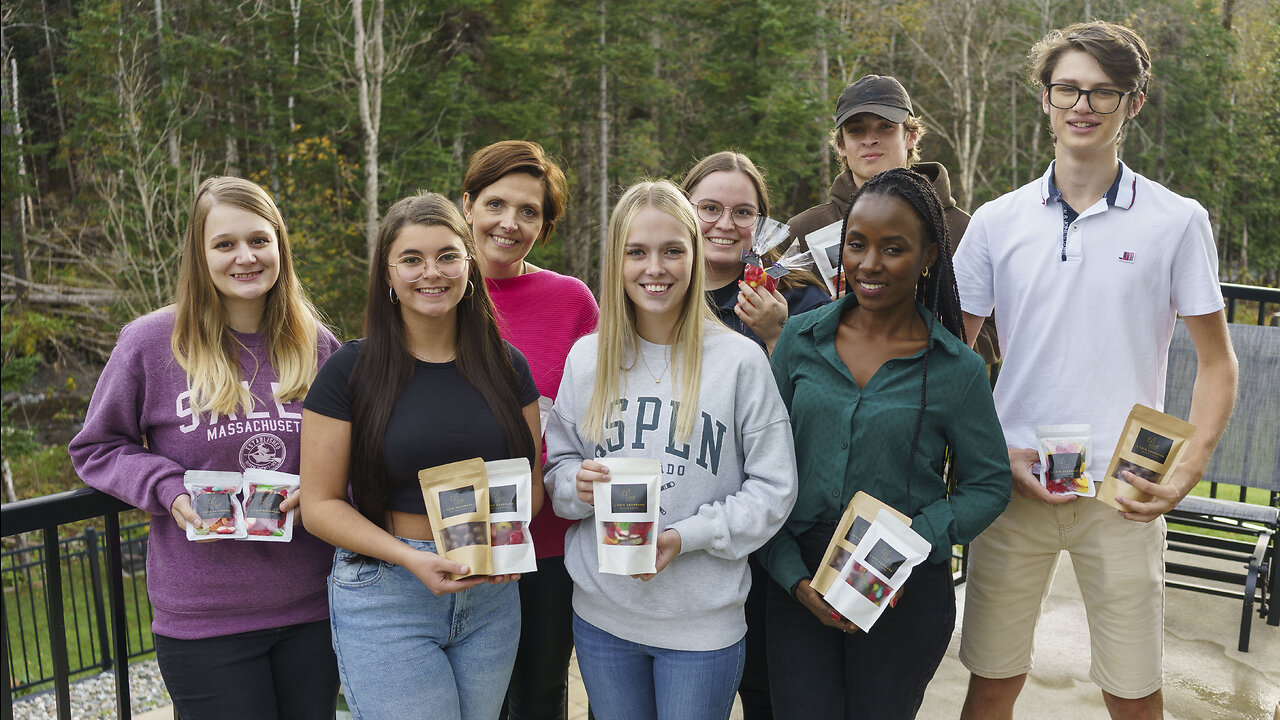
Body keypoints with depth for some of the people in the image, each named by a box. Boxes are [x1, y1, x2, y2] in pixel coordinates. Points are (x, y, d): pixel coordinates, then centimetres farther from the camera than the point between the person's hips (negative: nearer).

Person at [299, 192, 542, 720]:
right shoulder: (350, 371, -6)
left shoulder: (506, 367, 4)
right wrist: (412, 558, -19)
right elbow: (320, 503, -6)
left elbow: (531, 482, 10)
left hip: (492, 594, 4)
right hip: (384, 596, -3)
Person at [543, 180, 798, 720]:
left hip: (704, 622, -3)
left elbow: (773, 489, -7)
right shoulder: (587, 358, 2)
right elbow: (557, 466, 10)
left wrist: (685, 536, -19)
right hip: (601, 615, 3)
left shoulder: (739, 360, -8)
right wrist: (577, 484, -13)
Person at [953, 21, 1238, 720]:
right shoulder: (996, 222, 4)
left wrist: (1188, 470, -9)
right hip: (1013, 482, 1)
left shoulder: (1177, 221, 0)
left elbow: (1216, 361, 5)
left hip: (1123, 493, -1)